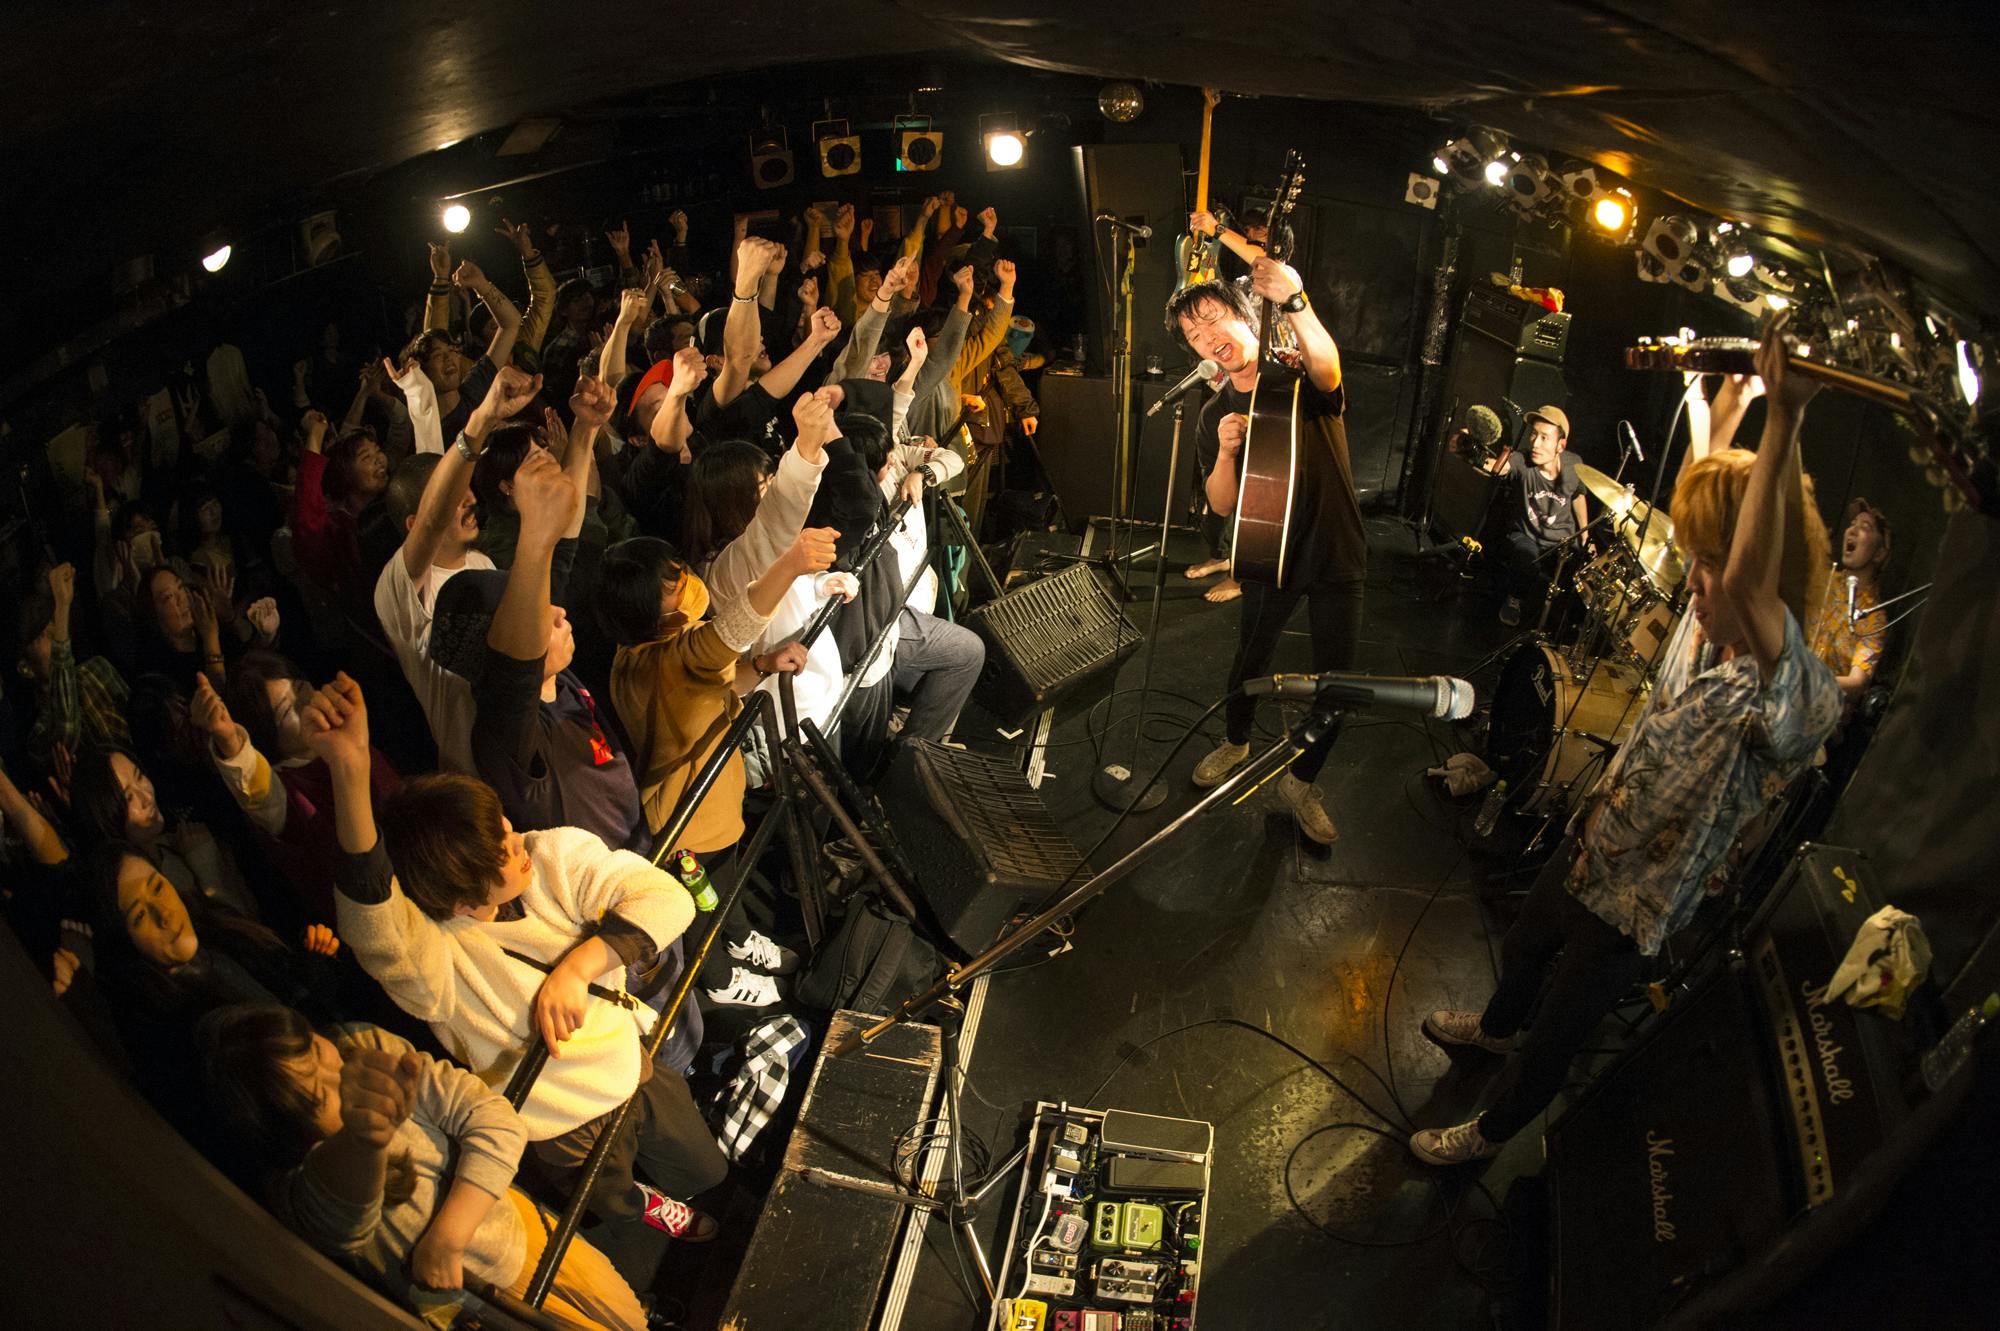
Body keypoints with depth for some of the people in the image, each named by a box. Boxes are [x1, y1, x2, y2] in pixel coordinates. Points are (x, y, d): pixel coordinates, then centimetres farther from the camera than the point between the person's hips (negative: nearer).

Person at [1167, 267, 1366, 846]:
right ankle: (1235, 743, 46)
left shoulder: (1302, 375, -11)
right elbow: (1223, 506, -3)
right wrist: (1225, 453, -24)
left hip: (1336, 557, -2)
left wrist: (1295, 302, -55)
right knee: (1249, 663, 16)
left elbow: (1328, 368, -38)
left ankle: (1300, 781, 23)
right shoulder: (1216, 415, 1)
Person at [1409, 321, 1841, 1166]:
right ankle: (1495, 1027, 66)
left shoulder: (1793, 695, -37)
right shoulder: (1707, 617, -15)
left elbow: (1748, 580, -59)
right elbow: (1718, 480, -3)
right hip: (1592, 851, 7)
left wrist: (1785, 416, -61)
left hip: (1631, 912, -7)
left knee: (1557, 1034, 16)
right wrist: (1752, 379, -9)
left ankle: (1493, 1129, 45)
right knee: (1522, 948, 34)